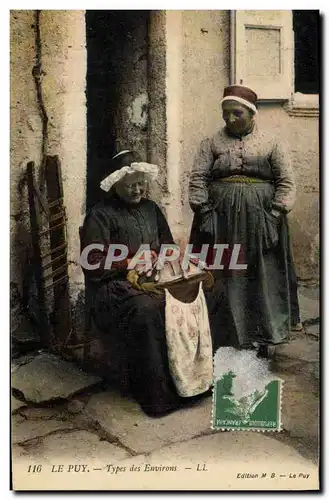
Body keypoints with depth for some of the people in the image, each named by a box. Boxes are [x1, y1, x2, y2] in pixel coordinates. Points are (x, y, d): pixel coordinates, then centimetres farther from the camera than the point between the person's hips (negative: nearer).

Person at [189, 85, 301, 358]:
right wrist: (205, 212, -9)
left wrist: (276, 213, -10)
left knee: (263, 277, 4)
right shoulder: (212, 143, 8)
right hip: (221, 221, 1)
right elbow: (198, 178, 2)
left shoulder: (272, 143, 6)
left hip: (259, 222, 0)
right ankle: (223, 338, 14)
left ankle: (263, 337, 15)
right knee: (222, 277, 3)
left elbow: (287, 181, 2)